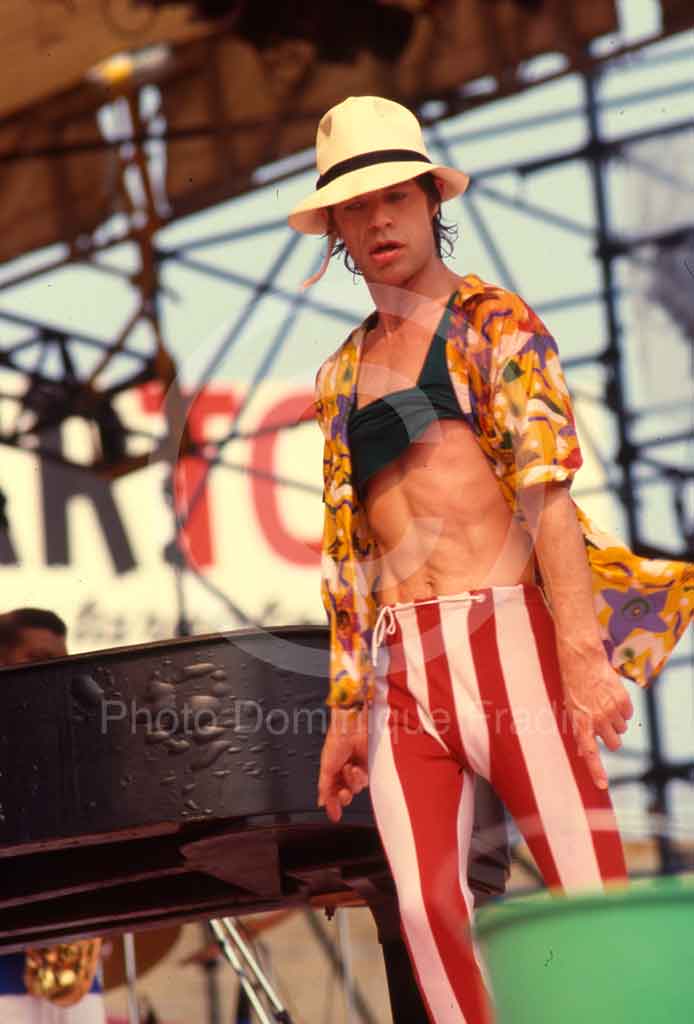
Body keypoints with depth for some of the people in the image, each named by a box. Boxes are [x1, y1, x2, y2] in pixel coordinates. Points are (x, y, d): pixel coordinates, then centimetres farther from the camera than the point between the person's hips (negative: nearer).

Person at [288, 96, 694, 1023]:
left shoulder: (494, 324, 3)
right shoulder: (342, 374, 19)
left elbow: (548, 489, -8)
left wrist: (583, 655, -19)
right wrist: (347, 707, 11)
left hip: (504, 633, -5)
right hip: (402, 662, 5)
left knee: (593, 894, -9)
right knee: (426, 912, -4)